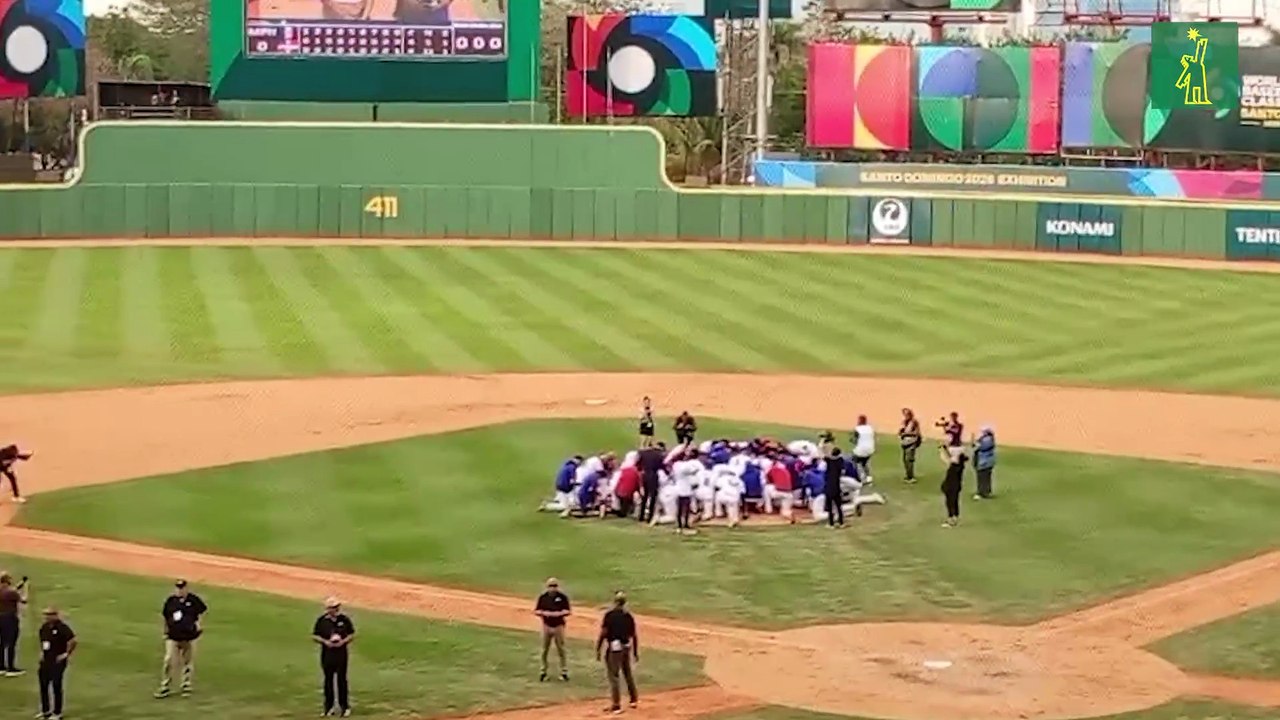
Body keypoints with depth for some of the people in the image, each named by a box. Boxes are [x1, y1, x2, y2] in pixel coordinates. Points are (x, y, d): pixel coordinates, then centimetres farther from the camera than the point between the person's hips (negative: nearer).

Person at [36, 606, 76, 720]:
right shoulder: (44, 628, 7)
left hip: (58, 661, -8)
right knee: (43, 685, 13)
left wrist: (66, 654, -14)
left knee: (56, 686, -2)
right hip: (46, 661, 8)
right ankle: (45, 710, 28)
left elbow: (73, 641, -21)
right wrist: (41, 653, 16)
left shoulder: (62, 628, -17)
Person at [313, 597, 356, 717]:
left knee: (341, 679, 2)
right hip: (327, 653, 1)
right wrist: (325, 641, -13)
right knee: (329, 680, 8)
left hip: (341, 653, -1)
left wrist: (344, 641, -12)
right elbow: (314, 636, 4)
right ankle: (329, 706, 18)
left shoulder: (344, 620, -2)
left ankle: (345, 706, 9)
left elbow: (352, 634, 6)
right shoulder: (321, 621, -3)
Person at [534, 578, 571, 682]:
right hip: (547, 626, 1)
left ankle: (564, 672, 10)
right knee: (544, 650, 5)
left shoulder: (563, 597, -5)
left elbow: (568, 611, -5)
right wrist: (544, 613, -17)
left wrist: (559, 613, -22)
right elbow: (536, 611, 2)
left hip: (559, 626, -1)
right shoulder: (542, 597, -1)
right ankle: (543, 672, 15)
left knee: (561, 650, 3)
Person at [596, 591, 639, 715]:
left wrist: (598, 650, -6)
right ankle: (634, 699, 35)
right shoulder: (628, 616, 3)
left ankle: (616, 705, -1)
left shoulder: (609, 615, -12)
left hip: (614, 649, -5)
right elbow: (634, 636, 6)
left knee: (613, 676, 0)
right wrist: (635, 652, 16)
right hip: (626, 648, 5)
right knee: (627, 674, 22)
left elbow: (603, 634, -13)